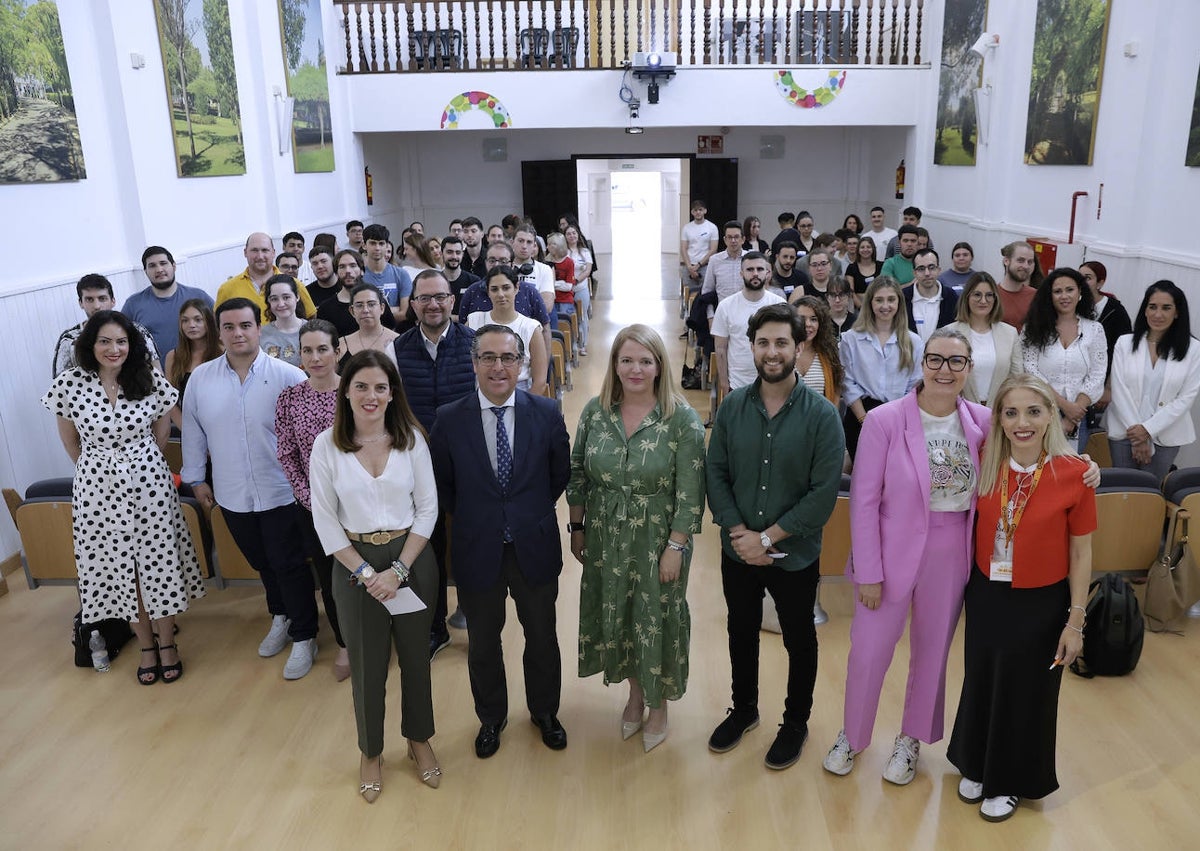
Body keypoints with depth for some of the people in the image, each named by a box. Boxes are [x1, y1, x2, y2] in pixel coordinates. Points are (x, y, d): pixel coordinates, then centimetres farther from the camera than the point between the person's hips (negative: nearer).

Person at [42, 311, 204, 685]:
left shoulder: (150, 380, -7)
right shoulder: (69, 383, -8)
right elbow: (70, 441, 5)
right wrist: (100, 469, 12)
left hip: (149, 482, 0)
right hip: (98, 487, 0)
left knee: (159, 563, 7)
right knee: (119, 569, 10)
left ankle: (167, 642, 26)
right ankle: (146, 646, 28)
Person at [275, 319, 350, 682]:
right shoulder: (289, 398, -3)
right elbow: (286, 455, 1)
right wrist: (309, 497, -7)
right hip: (314, 504, 2)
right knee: (328, 576, 14)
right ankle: (345, 644, 36)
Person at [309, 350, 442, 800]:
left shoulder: (411, 438, -7)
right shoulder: (327, 445, -8)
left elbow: (428, 508, -5)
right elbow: (325, 520, -5)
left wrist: (398, 569, -12)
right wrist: (364, 572, -11)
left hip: (411, 559, 1)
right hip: (356, 563, 0)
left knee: (415, 654, 15)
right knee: (367, 662, 13)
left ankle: (419, 739, 39)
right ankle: (371, 751, 36)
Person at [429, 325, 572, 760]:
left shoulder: (546, 413, -9)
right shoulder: (449, 419, -10)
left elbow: (561, 475, 3)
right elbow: (442, 485, 2)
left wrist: (533, 514, 3)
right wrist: (472, 520, 2)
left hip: (534, 548, 0)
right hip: (477, 551, 0)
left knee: (541, 635, 18)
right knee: (482, 642, 18)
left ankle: (544, 711, 43)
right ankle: (491, 717, 43)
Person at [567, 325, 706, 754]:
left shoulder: (683, 420, -15)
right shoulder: (595, 412, -4)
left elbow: (690, 492, -13)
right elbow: (577, 475, 5)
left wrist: (675, 547, -14)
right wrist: (577, 529, 6)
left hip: (658, 542, -3)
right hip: (605, 540, 4)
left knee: (656, 620, 11)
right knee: (615, 616, 17)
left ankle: (659, 705, 37)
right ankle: (635, 692, 43)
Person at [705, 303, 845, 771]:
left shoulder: (821, 414, -15)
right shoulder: (732, 406, -5)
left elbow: (824, 492, -17)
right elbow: (715, 473, -2)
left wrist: (766, 538, -18)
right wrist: (738, 532, -14)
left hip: (795, 554, -3)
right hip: (738, 552, 3)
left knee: (799, 640, 17)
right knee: (741, 632, 21)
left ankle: (796, 722, 40)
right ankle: (744, 709, 45)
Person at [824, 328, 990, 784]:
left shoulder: (982, 421, -4)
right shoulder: (885, 420, -14)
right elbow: (864, 500, -12)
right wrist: (867, 572, -12)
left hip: (952, 555, 3)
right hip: (893, 553, -3)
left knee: (933, 652, 18)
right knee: (868, 652, 8)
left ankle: (911, 739, 41)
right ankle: (851, 735, 35)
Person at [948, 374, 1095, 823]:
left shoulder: (1073, 473, -17)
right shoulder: (985, 464, -9)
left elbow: (1081, 553, -9)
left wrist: (1076, 620, -6)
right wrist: (969, 586, 3)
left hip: (1041, 604, -3)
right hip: (986, 597, 3)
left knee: (1026, 694, 15)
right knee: (980, 683, 20)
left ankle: (1012, 781, 38)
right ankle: (977, 766, 44)